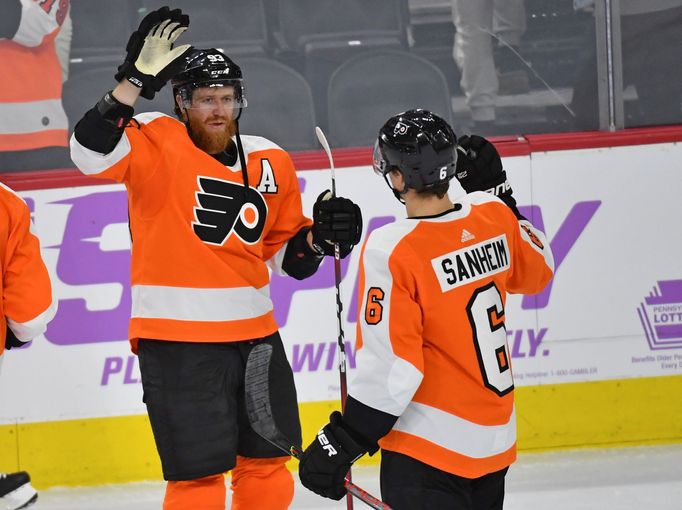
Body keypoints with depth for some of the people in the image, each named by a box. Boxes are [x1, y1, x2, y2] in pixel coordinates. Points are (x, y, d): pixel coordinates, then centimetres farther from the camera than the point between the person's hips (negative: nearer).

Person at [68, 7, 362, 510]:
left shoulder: (271, 162, 8)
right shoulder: (157, 143, -8)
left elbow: (286, 250, 17)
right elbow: (92, 154, -27)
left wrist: (321, 234, -3)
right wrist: (137, 79, -31)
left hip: (255, 333, 6)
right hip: (176, 340, -6)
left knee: (268, 464, 15)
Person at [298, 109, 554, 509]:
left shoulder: (392, 251, -22)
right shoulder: (492, 214, -3)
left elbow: (390, 371, -22)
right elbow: (537, 273, 19)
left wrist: (340, 446, -13)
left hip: (429, 451, -7)